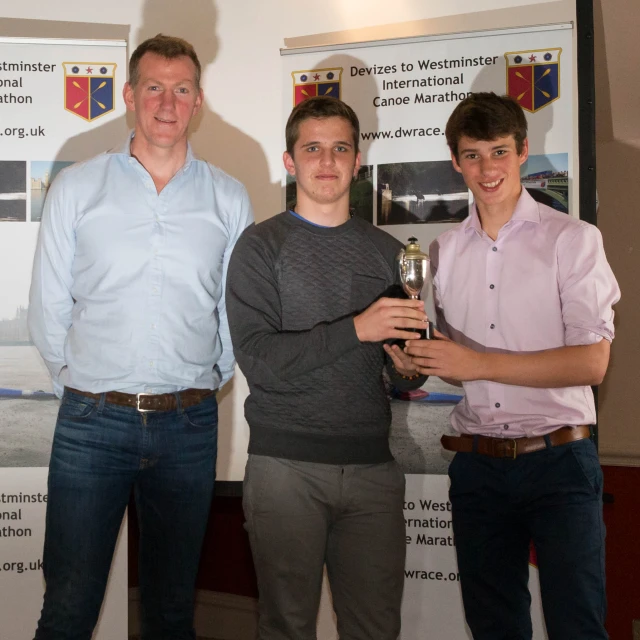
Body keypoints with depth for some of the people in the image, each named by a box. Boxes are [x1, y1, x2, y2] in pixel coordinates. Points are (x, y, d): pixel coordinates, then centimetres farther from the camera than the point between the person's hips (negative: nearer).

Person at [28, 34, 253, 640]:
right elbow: (47, 308, 5)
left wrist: (204, 385, 7)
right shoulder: (76, 187, 3)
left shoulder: (228, 197, 5)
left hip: (189, 426, 1)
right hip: (92, 421, -1)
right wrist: (81, 388, 5)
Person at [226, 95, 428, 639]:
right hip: (287, 465, -3)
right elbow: (258, 360, -12)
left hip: (372, 466, 3)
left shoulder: (386, 251, 12)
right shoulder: (262, 247, 1)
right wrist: (357, 328, -19)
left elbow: (411, 379, 16)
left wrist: (408, 367, -7)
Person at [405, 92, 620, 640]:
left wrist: (478, 363, -17)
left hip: (557, 458, -4)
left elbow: (592, 363, -12)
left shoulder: (572, 239, -4)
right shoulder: (444, 251, 11)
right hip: (477, 465, 4)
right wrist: (415, 360, -5)